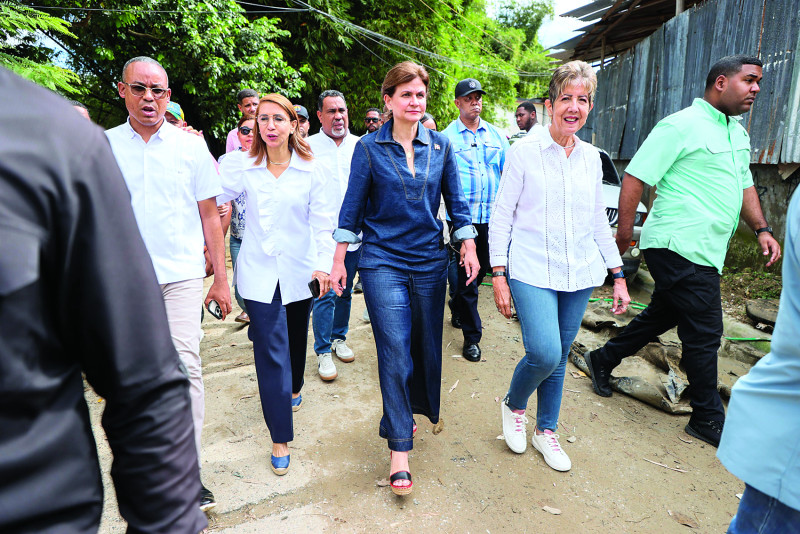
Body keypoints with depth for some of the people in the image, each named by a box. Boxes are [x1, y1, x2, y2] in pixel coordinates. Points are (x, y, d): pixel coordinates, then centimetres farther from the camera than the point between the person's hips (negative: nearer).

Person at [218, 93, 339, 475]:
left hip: (299, 271, 1)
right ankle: (280, 437, 8)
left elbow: (323, 223, -7)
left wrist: (323, 264, -18)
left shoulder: (312, 171, -3)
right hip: (258, 273, -1)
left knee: (295, 337, 20)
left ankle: (294, 387, 52)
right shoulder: (241, 166, 0)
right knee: (270, 351, -3)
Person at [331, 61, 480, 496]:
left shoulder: (440, 146, 6)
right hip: (383, 262, -3)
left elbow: (455, 199, 12)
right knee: (395, 352, -5)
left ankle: (416, 410, 40)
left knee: (426, 344, 13)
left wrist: (469, 246, 6)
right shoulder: (369, 147, -2)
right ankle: (400, 449, 6)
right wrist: (339, 260, 0)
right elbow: (353, 205, 1)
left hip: (430, 260, 3)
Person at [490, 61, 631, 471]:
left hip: (579, 274, 5)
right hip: (532, 270, -4)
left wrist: (618, 276, 14)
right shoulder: (524, 151, -4)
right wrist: (498, 275, -9)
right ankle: (513, 406, 16)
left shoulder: (591, 157, 10)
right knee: (544, 353, -17)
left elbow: (599, 221, 16)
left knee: (559, 356, 11)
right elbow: (500, 216, -4)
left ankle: (546, 431, 32)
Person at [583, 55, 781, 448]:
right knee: (704, 333, -1)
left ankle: (603, 360, 34)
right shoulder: (681, 125, -11)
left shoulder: (738, 134, 19)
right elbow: (634, 177, -15)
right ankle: (708, 418, 15)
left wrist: (762, 229, 15)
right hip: (680, 247, -10)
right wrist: (624, 231, -16)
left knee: (662, 315, 18)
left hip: (705, 252, 10)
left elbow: (744, 186, 27)